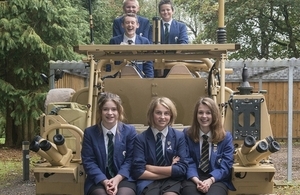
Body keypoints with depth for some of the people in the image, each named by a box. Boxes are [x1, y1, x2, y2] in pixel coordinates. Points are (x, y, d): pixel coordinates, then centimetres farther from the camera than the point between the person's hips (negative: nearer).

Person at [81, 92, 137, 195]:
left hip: (123, 178, 0)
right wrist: (104, 181, -16)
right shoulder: (89, 133, 2)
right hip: (98, 180, 0)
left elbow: (130, 160, 0)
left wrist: (117, 179, -16)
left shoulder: (130, 131, 2)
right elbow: (88, 161, -2)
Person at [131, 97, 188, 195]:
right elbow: (138, 172, -7)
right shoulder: (140, 138, 0)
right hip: (148, 182, 0)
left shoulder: (179, 136, 5)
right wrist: (170, 170, -8)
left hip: (171, 181, 1)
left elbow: (181, 169, -2)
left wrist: (151, 168, -6)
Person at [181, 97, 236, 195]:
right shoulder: (187, 134, 6)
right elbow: (188, 162, 2)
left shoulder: (226, 136, 7)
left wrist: (210, 180, -16)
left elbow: (225, 165, 1)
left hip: (217, 179, 0)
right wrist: (196, 180, -17)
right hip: (193, 179, 0)